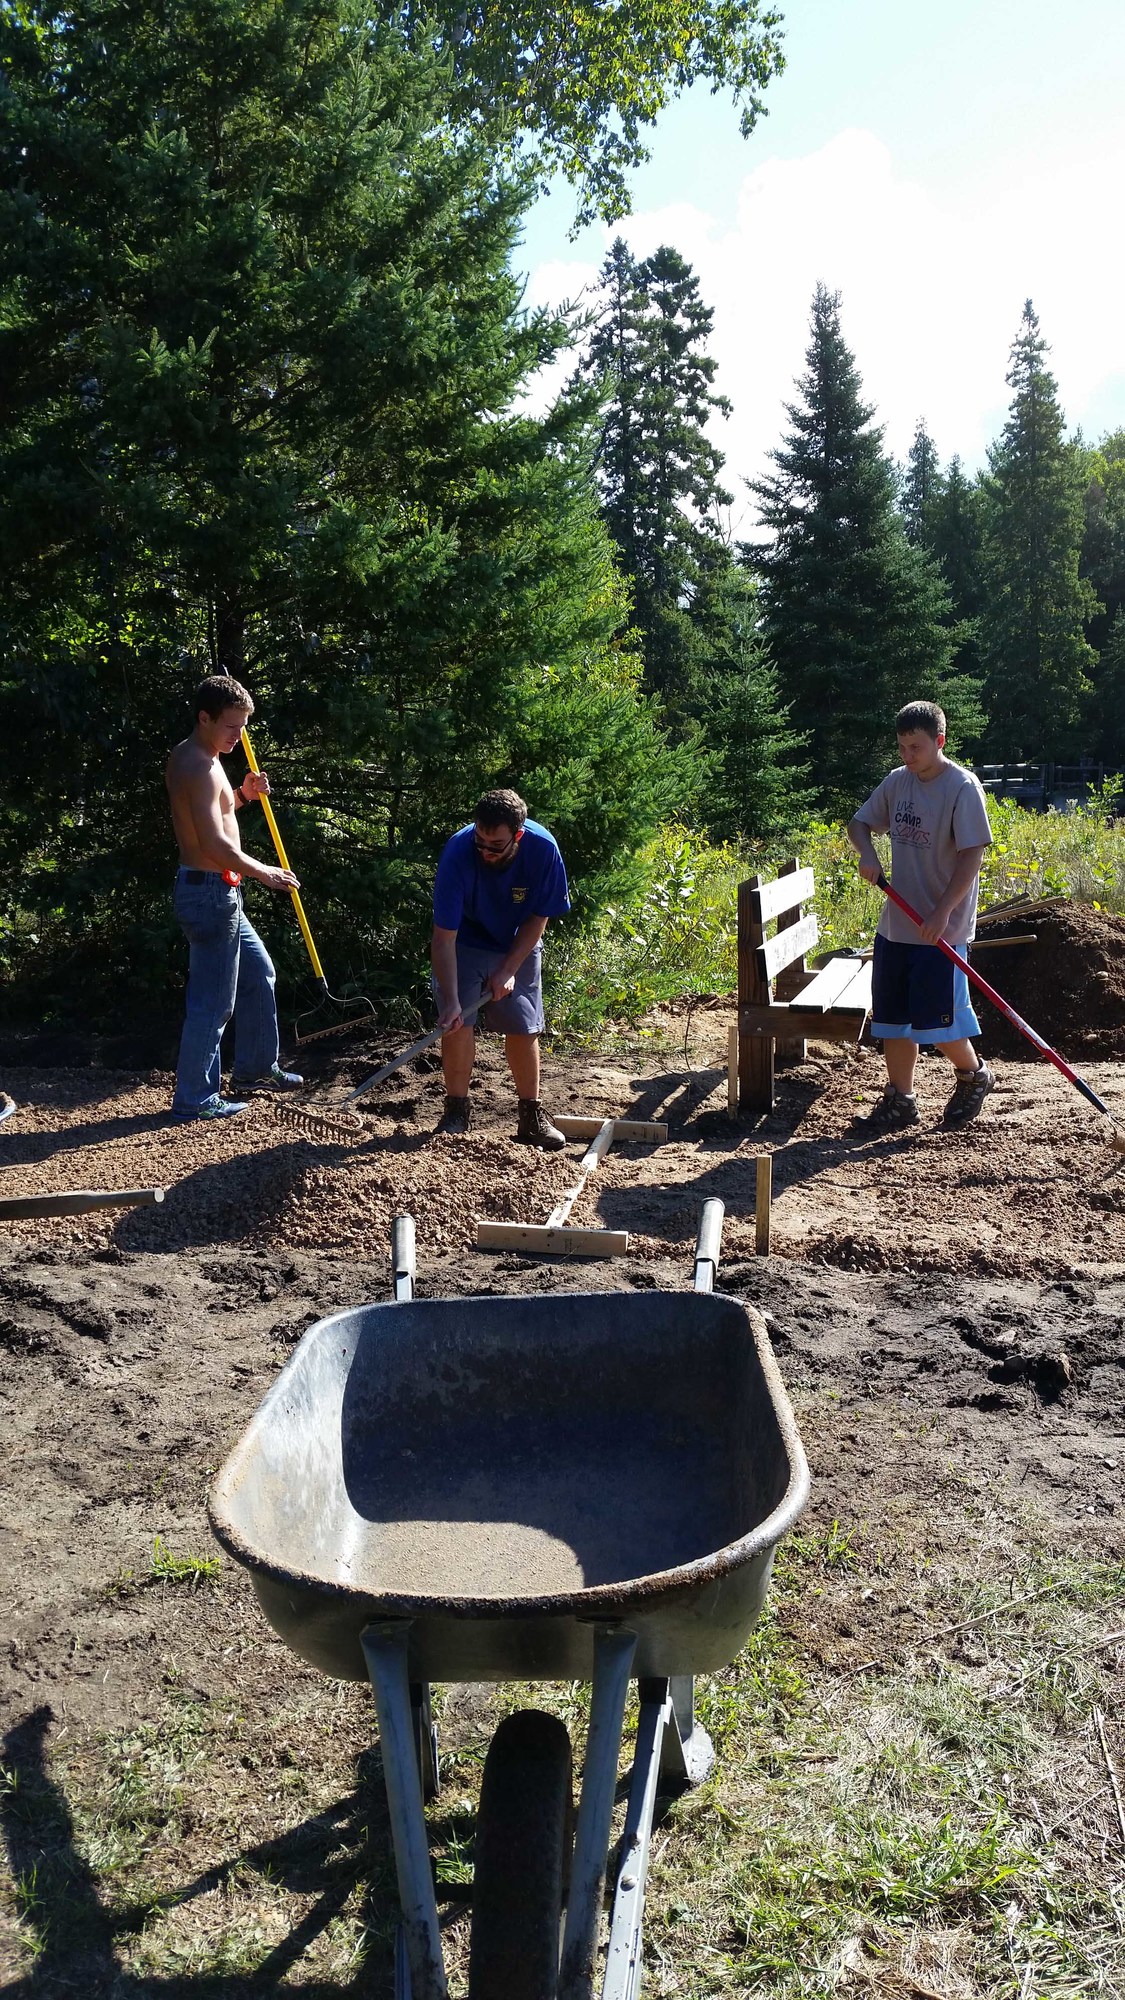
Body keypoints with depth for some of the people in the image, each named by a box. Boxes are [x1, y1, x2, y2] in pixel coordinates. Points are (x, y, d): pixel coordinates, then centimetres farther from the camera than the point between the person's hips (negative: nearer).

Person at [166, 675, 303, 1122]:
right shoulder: (200, 767, -20)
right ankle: (194, 1099, 6)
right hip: (210, 893, -11)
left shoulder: (190, 758, 12)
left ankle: (254, 1069, 34)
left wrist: (242, 795, 8)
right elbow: (216, 844, -26)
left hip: (218, 892, 11)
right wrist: (265, 874, -13)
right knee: (213, 1001, -3)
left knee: (258, 975, 22)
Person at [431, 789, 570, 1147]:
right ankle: (456, 1113, 0)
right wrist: (450, 1001, -38)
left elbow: (538, 918, -13)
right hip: (465, 943, -2)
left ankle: (532, 1117, 15)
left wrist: (509, 970, -19)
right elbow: (443, 937, -32)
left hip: (518, 946, 2)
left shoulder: (543, 849, -28)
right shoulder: (458, 853, -33)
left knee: (524, 1028, 3)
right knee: (458, 1022, -13)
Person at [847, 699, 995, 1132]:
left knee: (936, 1016, -4)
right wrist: (867, 852, -7)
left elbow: (972, 855, -16)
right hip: (895, 924, 6)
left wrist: (942, 912, -24)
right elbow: (860, 822, 16)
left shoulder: (963, 787, -12)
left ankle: (973, 1075, 24)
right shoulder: (897, 782, 6)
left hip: (941, 929, -6)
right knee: (893, 1015, 9)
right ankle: (900, 1100, 20)